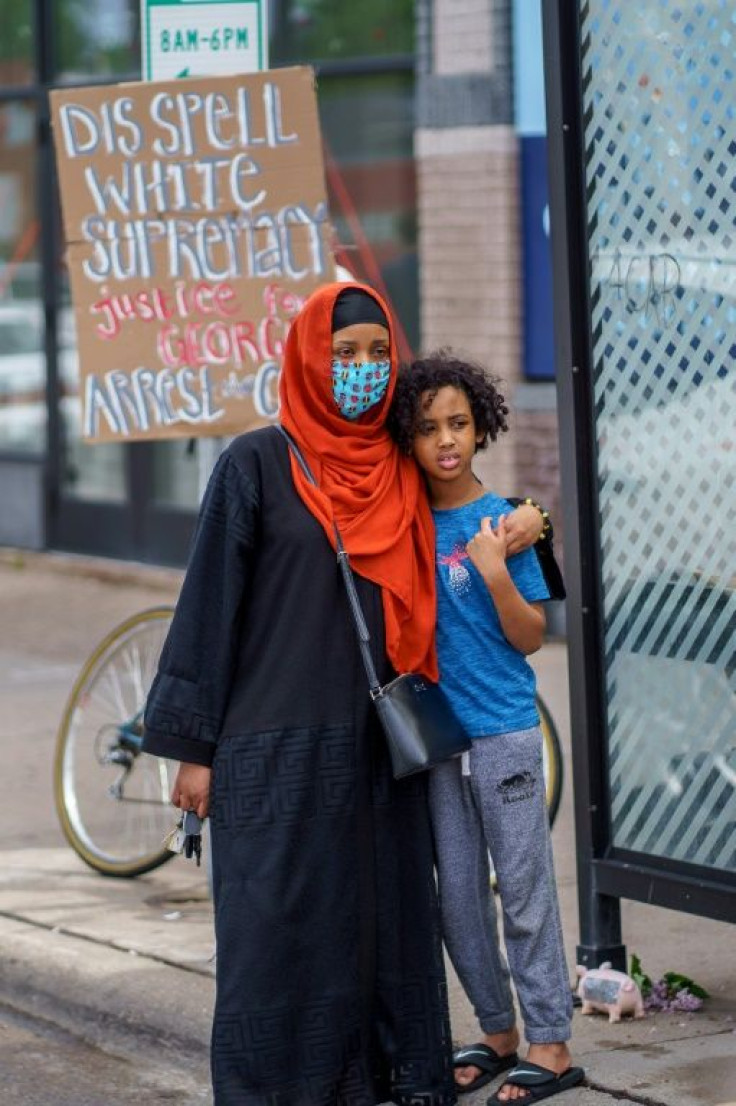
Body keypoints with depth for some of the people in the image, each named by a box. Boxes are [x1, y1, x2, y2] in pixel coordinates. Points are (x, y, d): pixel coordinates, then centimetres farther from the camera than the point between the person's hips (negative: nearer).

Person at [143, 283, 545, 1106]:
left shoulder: (399, 472, 10)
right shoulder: (256, 464, -5)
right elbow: (211, 600, -5)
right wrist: (192, 745, -8)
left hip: (378, 748, 5)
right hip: (280, 749, -5)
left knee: (386, 919, 6)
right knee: (279, 928, -3)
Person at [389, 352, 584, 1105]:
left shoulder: (502, 520, -7)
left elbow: (528, 637, -8)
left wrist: (496, 572, -21)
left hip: (503, 732, -5)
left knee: (524, 888, 0)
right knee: (456, 896, 10)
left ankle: (551, 1046, 6)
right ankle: (498, 1033, 23)